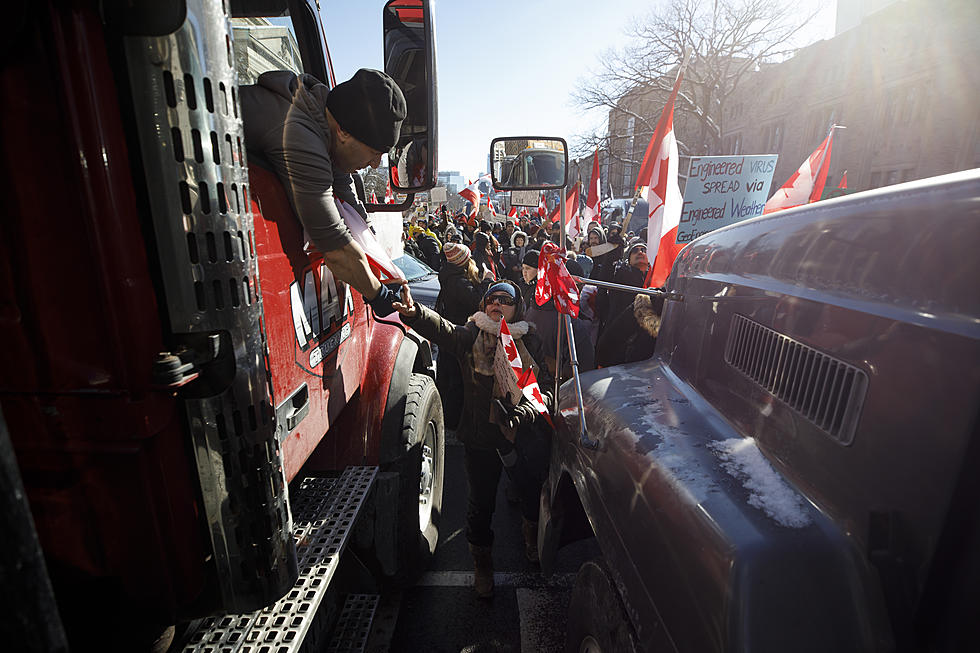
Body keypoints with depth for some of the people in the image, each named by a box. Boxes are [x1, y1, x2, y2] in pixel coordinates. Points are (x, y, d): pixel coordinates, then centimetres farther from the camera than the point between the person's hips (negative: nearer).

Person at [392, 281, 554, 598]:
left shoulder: (531, 341, 0)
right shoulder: (471, 336, -4)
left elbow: (548, 387, -2)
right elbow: (442, 329, -24)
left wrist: (526, 411, -21)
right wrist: (414, 312, -45)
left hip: (526, 437, 2)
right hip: (481, 439, -1)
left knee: (532, 492, 20)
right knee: (481, 503, 11)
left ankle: (531, 534, 55)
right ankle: (482, 563, 40)